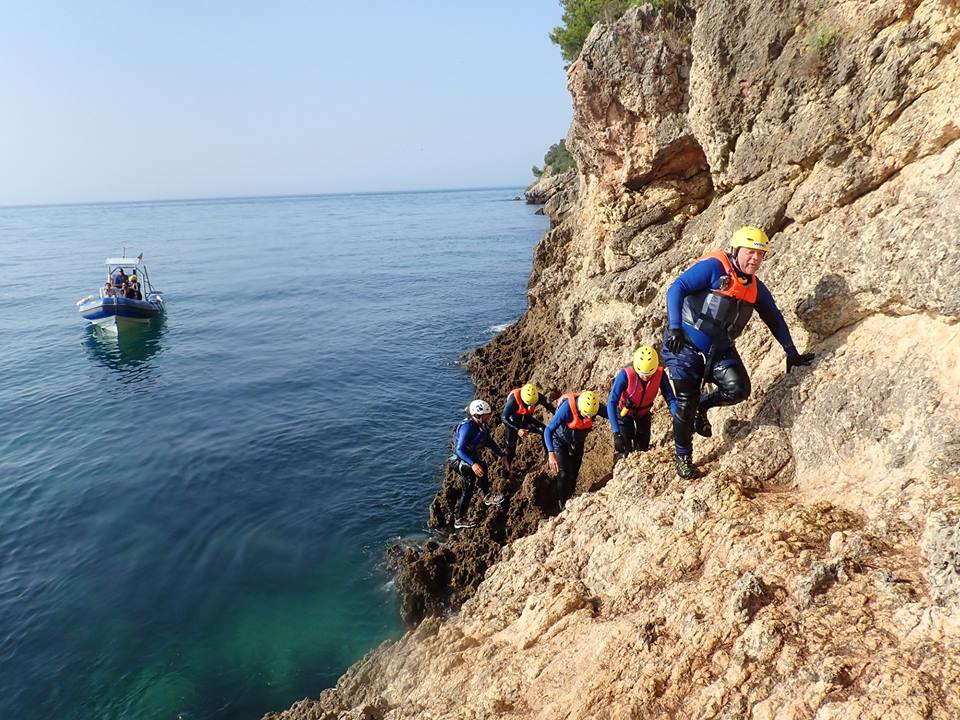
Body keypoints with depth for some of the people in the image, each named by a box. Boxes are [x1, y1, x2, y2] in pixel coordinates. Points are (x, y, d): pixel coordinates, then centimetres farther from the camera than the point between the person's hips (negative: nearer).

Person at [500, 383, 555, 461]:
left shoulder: (538, 397, -26)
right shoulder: (514, 399, -37)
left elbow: (552, 408, -17)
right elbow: (504, 418, -35)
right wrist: (517, 430, -46)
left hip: (526, 419, 3)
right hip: (513, 422, -3)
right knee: (511, 446, 0)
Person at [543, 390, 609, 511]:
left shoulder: (596, 406, -26)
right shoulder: (566, 408, -38)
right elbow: (548, 430, -38)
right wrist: (551, 454, -47)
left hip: (577, 442, 5)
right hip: (561, 442, -4)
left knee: (574, 474, 11)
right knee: (564, 474, -15)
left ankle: (569, 500, 30)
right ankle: (562, 506, -2)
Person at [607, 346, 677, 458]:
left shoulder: (660, 374, -29)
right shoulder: (625, 374, -38)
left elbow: (671, 400, -23)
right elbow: (612, 403, -40)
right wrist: (616, 432, -48)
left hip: (644, 412, 3)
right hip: (624, 411, -3)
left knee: (643, 447, 11)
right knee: (624, 448, -9)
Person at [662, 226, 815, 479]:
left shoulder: (756, 287, 6)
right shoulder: (714, 267, -15)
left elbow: (774, 318, 18)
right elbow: (676, 289, -24)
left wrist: (791, 352, 18)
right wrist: (675, 327, -36)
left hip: (719, 349, 6)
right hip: (685, 346, -5)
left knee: (738, 389, -17)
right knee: (686, 405, -3)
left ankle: (702, 407, 15)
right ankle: (683, 457, 19)